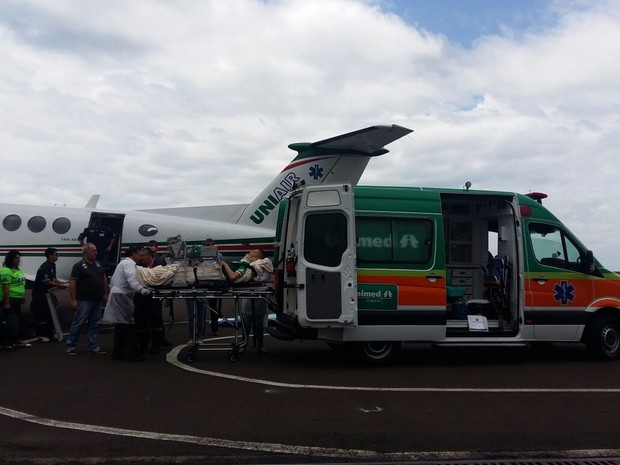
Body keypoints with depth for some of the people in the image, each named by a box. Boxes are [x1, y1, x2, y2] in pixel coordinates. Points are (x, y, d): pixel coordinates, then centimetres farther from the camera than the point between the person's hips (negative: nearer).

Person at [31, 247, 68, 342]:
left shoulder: (52, 265, 9)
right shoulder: (45, 267, -21)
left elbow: (54, 279, 14)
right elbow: (47, 282, -27)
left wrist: (65, 283, 1)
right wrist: (61, 286, -25)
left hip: (46, 292, 10)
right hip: (39, 293, -10)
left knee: (50, 313, 12)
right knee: (41, 314, -3)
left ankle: (49, 334, 20)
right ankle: (41, 335, 6)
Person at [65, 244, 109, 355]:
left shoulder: (98, 264, 10)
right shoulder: (79, 266, -10)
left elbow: (104, 279, 18)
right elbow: (72, 283, -13)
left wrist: (105, 294, 13)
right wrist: (73, 300, -17)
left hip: (97, 300, 7)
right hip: (84, 300, -7)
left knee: (94, 324, 11)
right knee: (78, 324, -1)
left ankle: (92, 346, 17)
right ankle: (69, 346, 10)